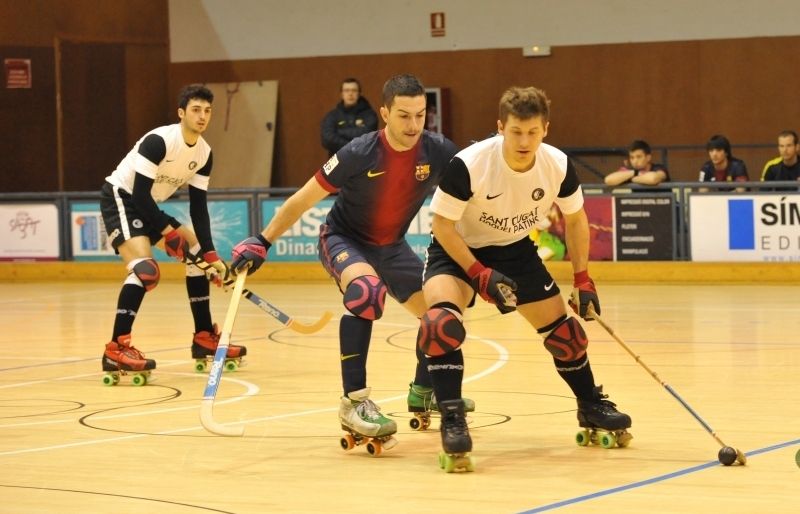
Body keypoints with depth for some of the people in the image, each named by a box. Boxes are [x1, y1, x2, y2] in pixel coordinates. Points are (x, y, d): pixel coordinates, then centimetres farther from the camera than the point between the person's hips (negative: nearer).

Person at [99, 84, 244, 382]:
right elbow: (139, 193, -27)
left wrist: (210, 254, -7)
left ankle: (204, 337, 19)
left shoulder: (204, 153, -2)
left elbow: (198, 207, 0)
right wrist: (168, 231, -25)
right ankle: (116, 349, -31)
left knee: (198, 255, 9)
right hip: (120, 198, -9)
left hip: (149, 206, 9)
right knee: (145, 268, -28)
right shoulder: (158, 141, -26)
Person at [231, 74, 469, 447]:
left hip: (391, 246, 5)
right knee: (366, 289, -35)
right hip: (343, 239, -5)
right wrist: (262, 241, -17)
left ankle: (423, 391, 33)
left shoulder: (438, 152, -20)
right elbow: (303, 200, -17)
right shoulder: (359, 154, -28)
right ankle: (354, 402, -34)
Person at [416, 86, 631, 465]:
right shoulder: (468, 165, -32)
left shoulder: (558, 166, -18)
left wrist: (582, 279, -1)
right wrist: (480, 274, -28)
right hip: (460, 249, -4)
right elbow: (442, 225, -22)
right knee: (441, 322, -32)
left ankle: (590, 405, 32)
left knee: (563, 329, 6)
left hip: (516, 250, 4)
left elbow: (575, 219, 1)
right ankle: (451, 418, -24)